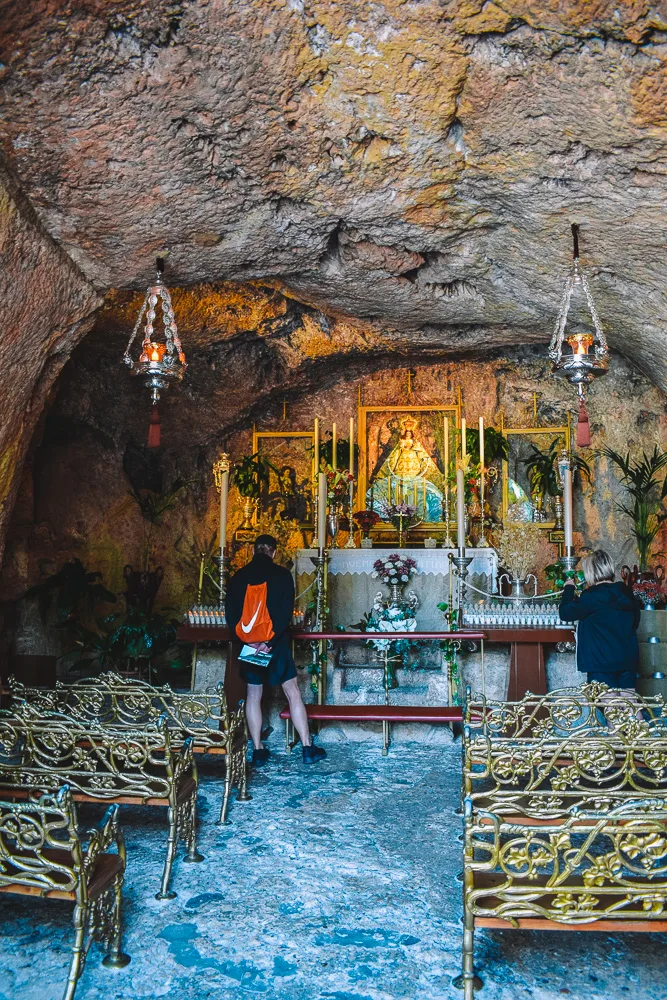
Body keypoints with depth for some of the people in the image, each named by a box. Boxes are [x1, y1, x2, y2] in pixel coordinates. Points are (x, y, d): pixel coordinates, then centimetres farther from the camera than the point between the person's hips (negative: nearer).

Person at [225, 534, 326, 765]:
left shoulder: (238, 577, 2)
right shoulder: (282, 575, -7)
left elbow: (230, 614, -1)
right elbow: (286, 612, -14)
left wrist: (247, 640, -5)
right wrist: (270, 640, -15)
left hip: (249, 644, 3)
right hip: (276, 642, -2)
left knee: (253, 695, 12)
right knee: (293, 692, 4)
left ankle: (258, 750, 15)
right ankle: (307, 748, 7)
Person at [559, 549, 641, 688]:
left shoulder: (593, 595, -15)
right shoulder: (626, 592, 6)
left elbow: (565, 613, -11)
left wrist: (569, 588, 3)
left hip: (603, 663, -6)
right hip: (629, 660, 7)